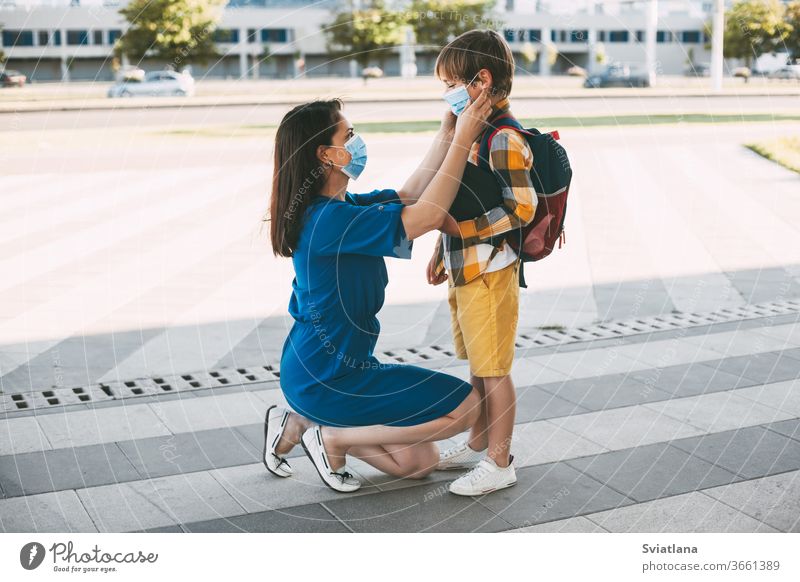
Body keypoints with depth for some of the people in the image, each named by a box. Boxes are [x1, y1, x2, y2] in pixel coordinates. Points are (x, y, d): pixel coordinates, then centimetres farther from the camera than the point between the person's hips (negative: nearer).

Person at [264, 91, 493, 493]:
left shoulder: (341, 207, 4)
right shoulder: (328, 219, -25)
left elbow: (408, 196, 10)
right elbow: (427, 215, -25)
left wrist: (446, 134, 2)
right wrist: (462, 139, -20)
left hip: (341, 366, 9)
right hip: (324, 379, -9)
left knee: (418, 463, 16)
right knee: (467, 404, -8)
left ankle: (299, 423, 16)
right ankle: (332, 437, -1)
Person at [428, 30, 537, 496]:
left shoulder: (504, 140, -17)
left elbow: (522, 208, -22)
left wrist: (466, 228, -21)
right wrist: (442, 253, 21)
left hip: (490, 271, -9)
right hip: (464, 269, 9)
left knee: (495, 369, 0)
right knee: (477, 366, 19)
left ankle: (499, 463, 11)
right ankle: (479, 444, 32)